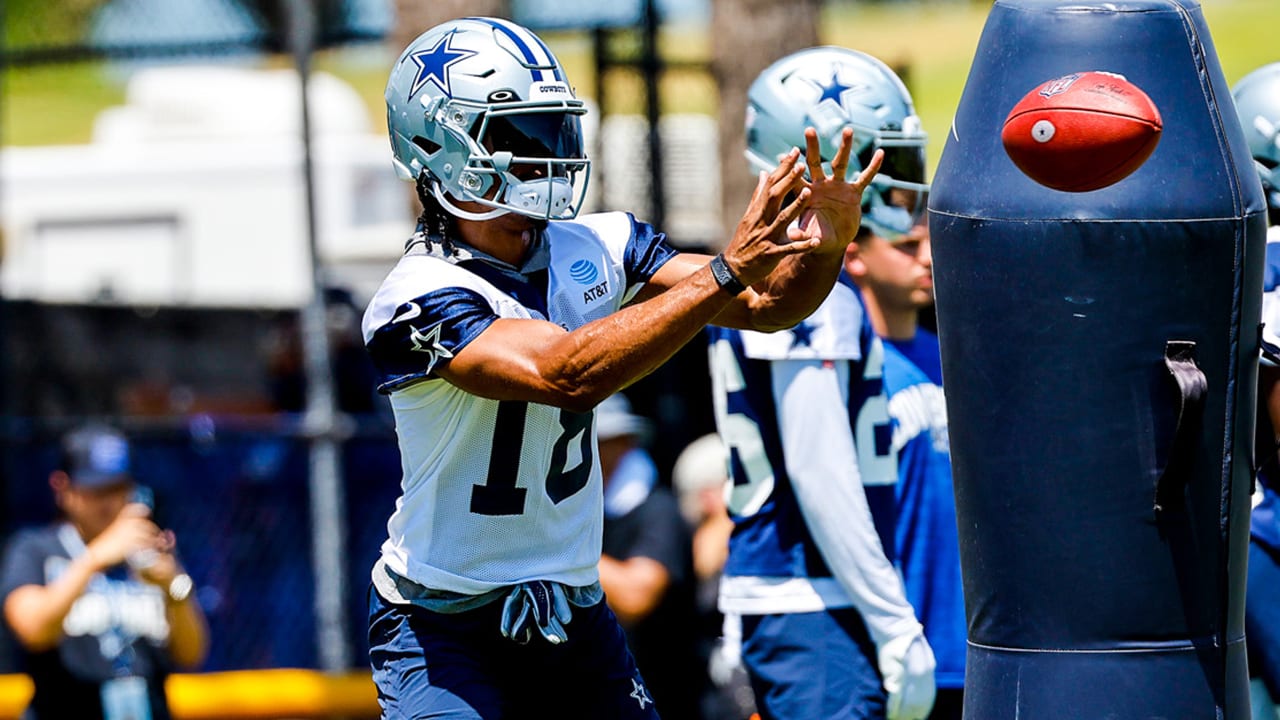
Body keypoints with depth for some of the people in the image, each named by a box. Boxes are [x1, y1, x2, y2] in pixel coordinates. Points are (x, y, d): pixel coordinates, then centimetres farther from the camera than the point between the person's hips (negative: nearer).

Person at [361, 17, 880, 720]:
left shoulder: (594, 249, -1)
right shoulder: (419, 300, -21)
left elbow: (765, 304, -2)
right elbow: (565, 373, -35)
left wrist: (821, 251, -25)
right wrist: (726, 272, -37)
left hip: (574, 611, 6)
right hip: (443, 627, -6)